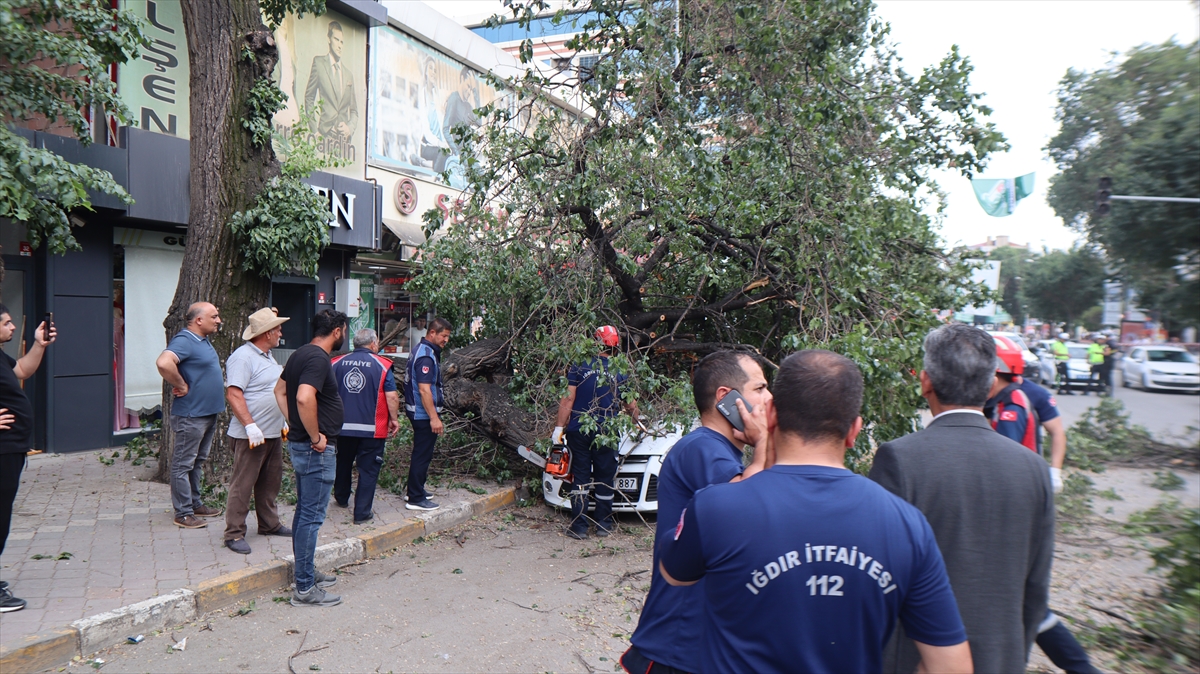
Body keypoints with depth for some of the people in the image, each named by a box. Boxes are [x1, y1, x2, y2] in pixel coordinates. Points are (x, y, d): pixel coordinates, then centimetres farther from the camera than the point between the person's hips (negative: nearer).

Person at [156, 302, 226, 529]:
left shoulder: (203, 340, 13)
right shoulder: (184, 341, -18)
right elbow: (163, 363, -36)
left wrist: (219, 381, 15)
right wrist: (181, 386, -24)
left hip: (209, 413, 10)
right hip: (190, 414, -10)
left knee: (198, 462, 18)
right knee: (183, 464, 0)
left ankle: (195, 504, 29)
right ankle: (183, 513, 6)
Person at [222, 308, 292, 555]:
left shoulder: (268, 356, 16)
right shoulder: (243, 357, -15)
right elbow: (233, 394, -22)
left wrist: (282, 421, 22)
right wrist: (251, 426, -25)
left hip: (273, 433, 9)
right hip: (251, 435, -9)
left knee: (271, 482, 16)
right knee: (242, 485, -2)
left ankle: (269, 524, 28)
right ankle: (234, 533, 5)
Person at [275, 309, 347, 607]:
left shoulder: (300, 354, 11)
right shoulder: (318, 358, -19)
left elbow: (280, 390, 22)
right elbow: (304, 398, -33)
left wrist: (296, 424, 15)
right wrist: (315, 437, -23)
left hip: (299, 444, 10)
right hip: (317, 449, -10)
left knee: (304, 511, 18)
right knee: (312, 516, -4)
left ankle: (306, 572, 31)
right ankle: (305, 589, 2)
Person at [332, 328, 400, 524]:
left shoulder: (337, 363, 2)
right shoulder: (382, 365, -8)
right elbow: (392, 396, -11)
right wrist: (394, 419, 3)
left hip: (343, 426, 4)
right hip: (372, 428, -4)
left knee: (343, 463, 24)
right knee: (368, 470, 4)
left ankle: (341, 498, 44)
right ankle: (362, 513, 6)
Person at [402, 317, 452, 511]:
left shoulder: (424, 350, 13)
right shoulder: (426, 356, -20)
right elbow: (424, 389, -26)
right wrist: (434, 417, -26)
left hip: (419, 413, 11)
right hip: (424, 413, -11)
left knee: (421, 453, 20)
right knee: (422, 455, -3)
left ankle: (414, 489, 31)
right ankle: (416, 499, 4)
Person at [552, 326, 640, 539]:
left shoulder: (579, 366, -2)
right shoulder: (620, 372, 2)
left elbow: (568, 399, -7)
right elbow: (631, 406, 11)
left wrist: (559, 428, -3)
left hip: (578, 431, 0)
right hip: (606, 434, 0)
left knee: (580, 477, 5)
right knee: (604, 479, 11)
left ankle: (579, 527, 4)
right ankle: (603, 524, 20)